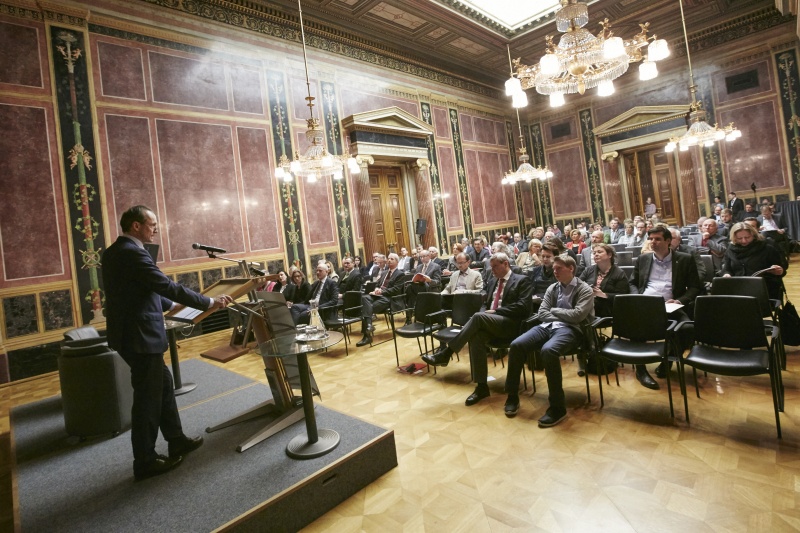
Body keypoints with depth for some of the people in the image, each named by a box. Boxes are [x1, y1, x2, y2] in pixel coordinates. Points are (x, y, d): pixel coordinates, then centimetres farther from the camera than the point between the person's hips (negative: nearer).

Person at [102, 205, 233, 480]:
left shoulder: (114, 252, 12)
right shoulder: (132, 253, -20)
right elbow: (168, 287, -24)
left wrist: (170, 304, 23)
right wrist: (209, 302, -18)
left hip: (131, 333, 10)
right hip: (140, 336, -10)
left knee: (163, 383, 18)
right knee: (148, 397, 3)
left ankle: (176, 441, 31)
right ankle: (145, 462, 18)